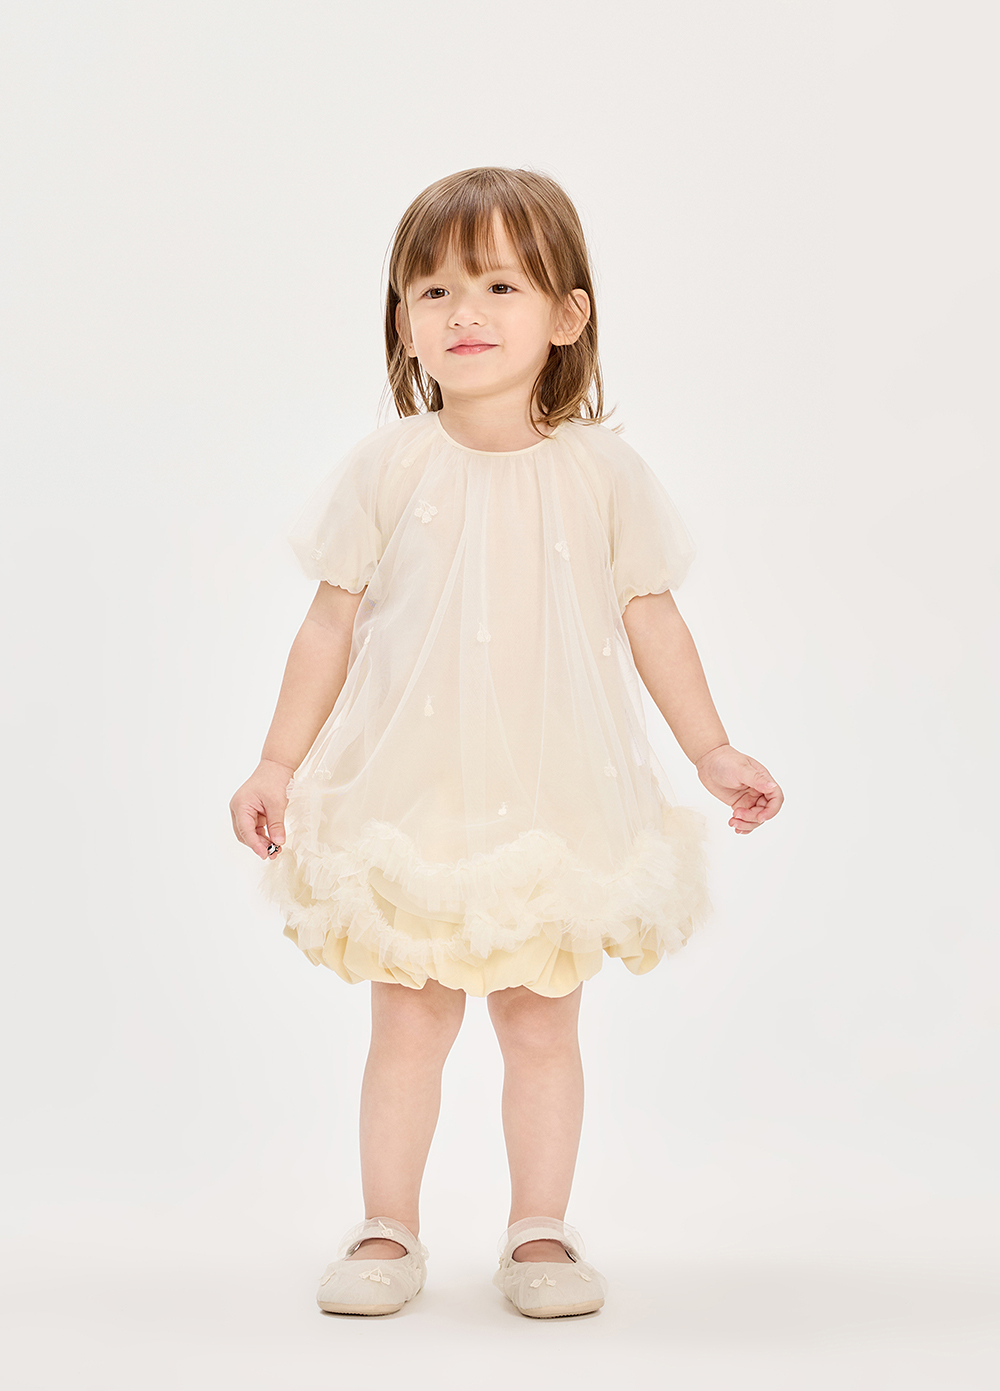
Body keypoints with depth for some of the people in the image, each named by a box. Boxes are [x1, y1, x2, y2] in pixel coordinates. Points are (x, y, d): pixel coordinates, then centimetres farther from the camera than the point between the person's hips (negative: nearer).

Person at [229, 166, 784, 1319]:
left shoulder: (601, 471, -1)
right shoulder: (389, 468, -2)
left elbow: (650, 620, 5)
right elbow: (331, 626, 2)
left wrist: (714, 754, 3)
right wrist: (278, 764, 1)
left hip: (555, 807, 1)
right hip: (411, 801, 0)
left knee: (541, 1022, 8)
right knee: (408, 1021, 6)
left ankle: (539, 1233, 23)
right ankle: (387, 1235, 21)